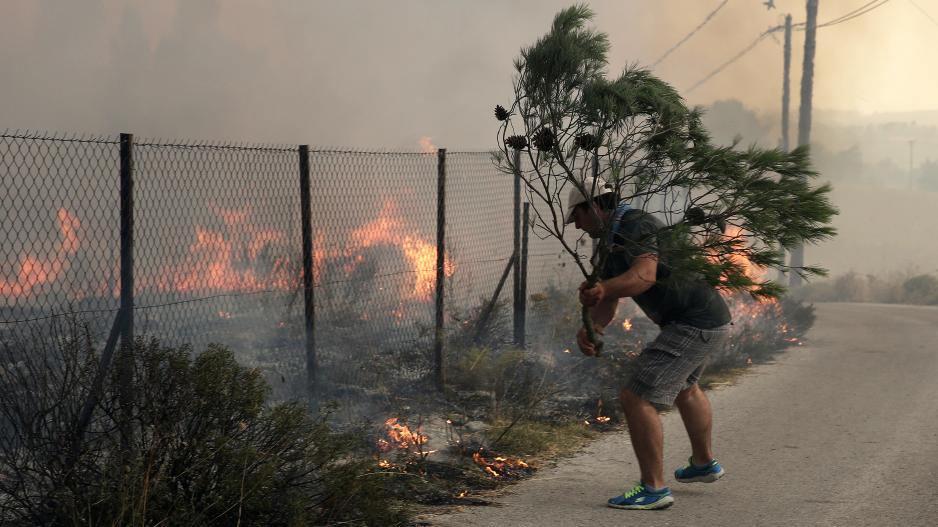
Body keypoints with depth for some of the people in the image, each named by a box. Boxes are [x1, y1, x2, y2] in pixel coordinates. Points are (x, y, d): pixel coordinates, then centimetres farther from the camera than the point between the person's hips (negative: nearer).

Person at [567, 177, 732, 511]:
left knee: (637, 398, -13)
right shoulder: (615, 243, 13)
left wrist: (603, 289, -53)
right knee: (684, 388, 35)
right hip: (707, 319, 11)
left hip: (693, 325, -11)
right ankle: (704, 463, 54)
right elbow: (607, 305, 4)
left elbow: (644, 275, -35)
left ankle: (653, 488, -7)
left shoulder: (635, 225, -18)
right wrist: (588, 330, -17)